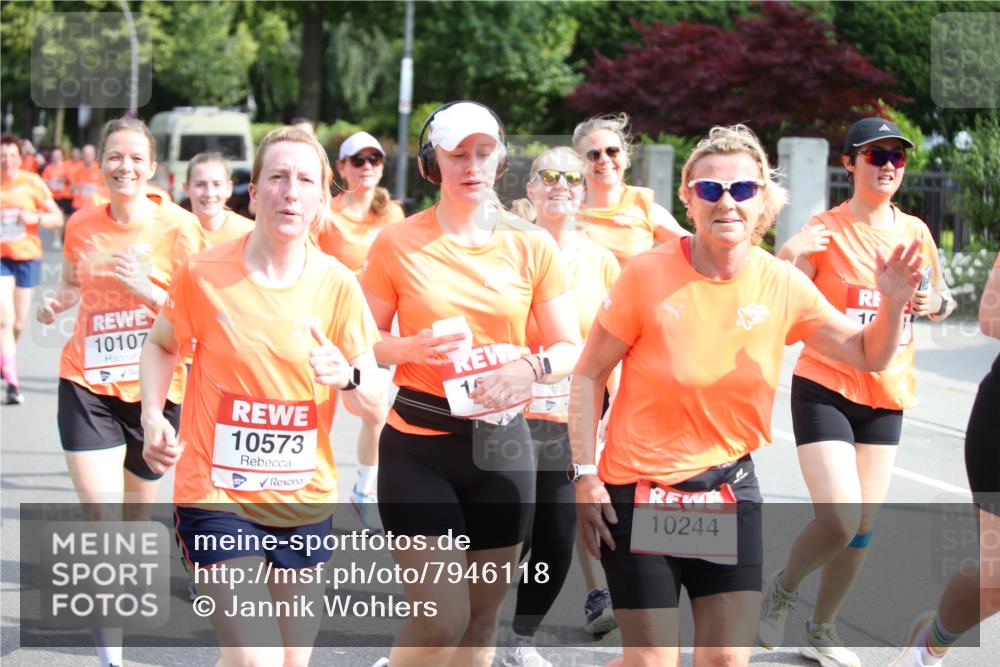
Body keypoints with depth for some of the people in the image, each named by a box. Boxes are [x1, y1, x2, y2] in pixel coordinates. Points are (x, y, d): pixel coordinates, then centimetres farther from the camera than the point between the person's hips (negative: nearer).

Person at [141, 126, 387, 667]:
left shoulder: (337, 285, -3)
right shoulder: (204, 273, -7)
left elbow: (377, 408, -2)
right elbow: (161, 344, 12)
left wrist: (347, 376, -24)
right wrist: (153, 417, -5)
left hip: (304, 502, 3)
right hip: (217, 498, -3)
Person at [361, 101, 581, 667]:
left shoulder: (532, 246, 2)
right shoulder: (397, 244, -4)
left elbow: (570, 349, 5)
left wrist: (531, 370, -17)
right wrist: (413, 348, -18)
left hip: (502, 443, 3)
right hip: (419, 445, -3)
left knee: (482, 616, 10)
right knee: (442, 619, -11)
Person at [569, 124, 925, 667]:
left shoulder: (782, 285, -4)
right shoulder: (648, 274, -14)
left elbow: (867, 354, 7)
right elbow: (589, 375, -5)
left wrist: (892, 304, -14)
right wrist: (585, 475, -10)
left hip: (729, 489, 3)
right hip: (639, 490, -3)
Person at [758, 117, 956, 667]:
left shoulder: (915, 232, 5)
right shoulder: (826, 230, -9)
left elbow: (942, 299, 19)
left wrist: (937, 303, -5)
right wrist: (787, 257, -32)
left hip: (886, 398, 5)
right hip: (825, 389, -5)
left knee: (865, 525, 5)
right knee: (839, 520, -17)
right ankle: (782, 590, 13)